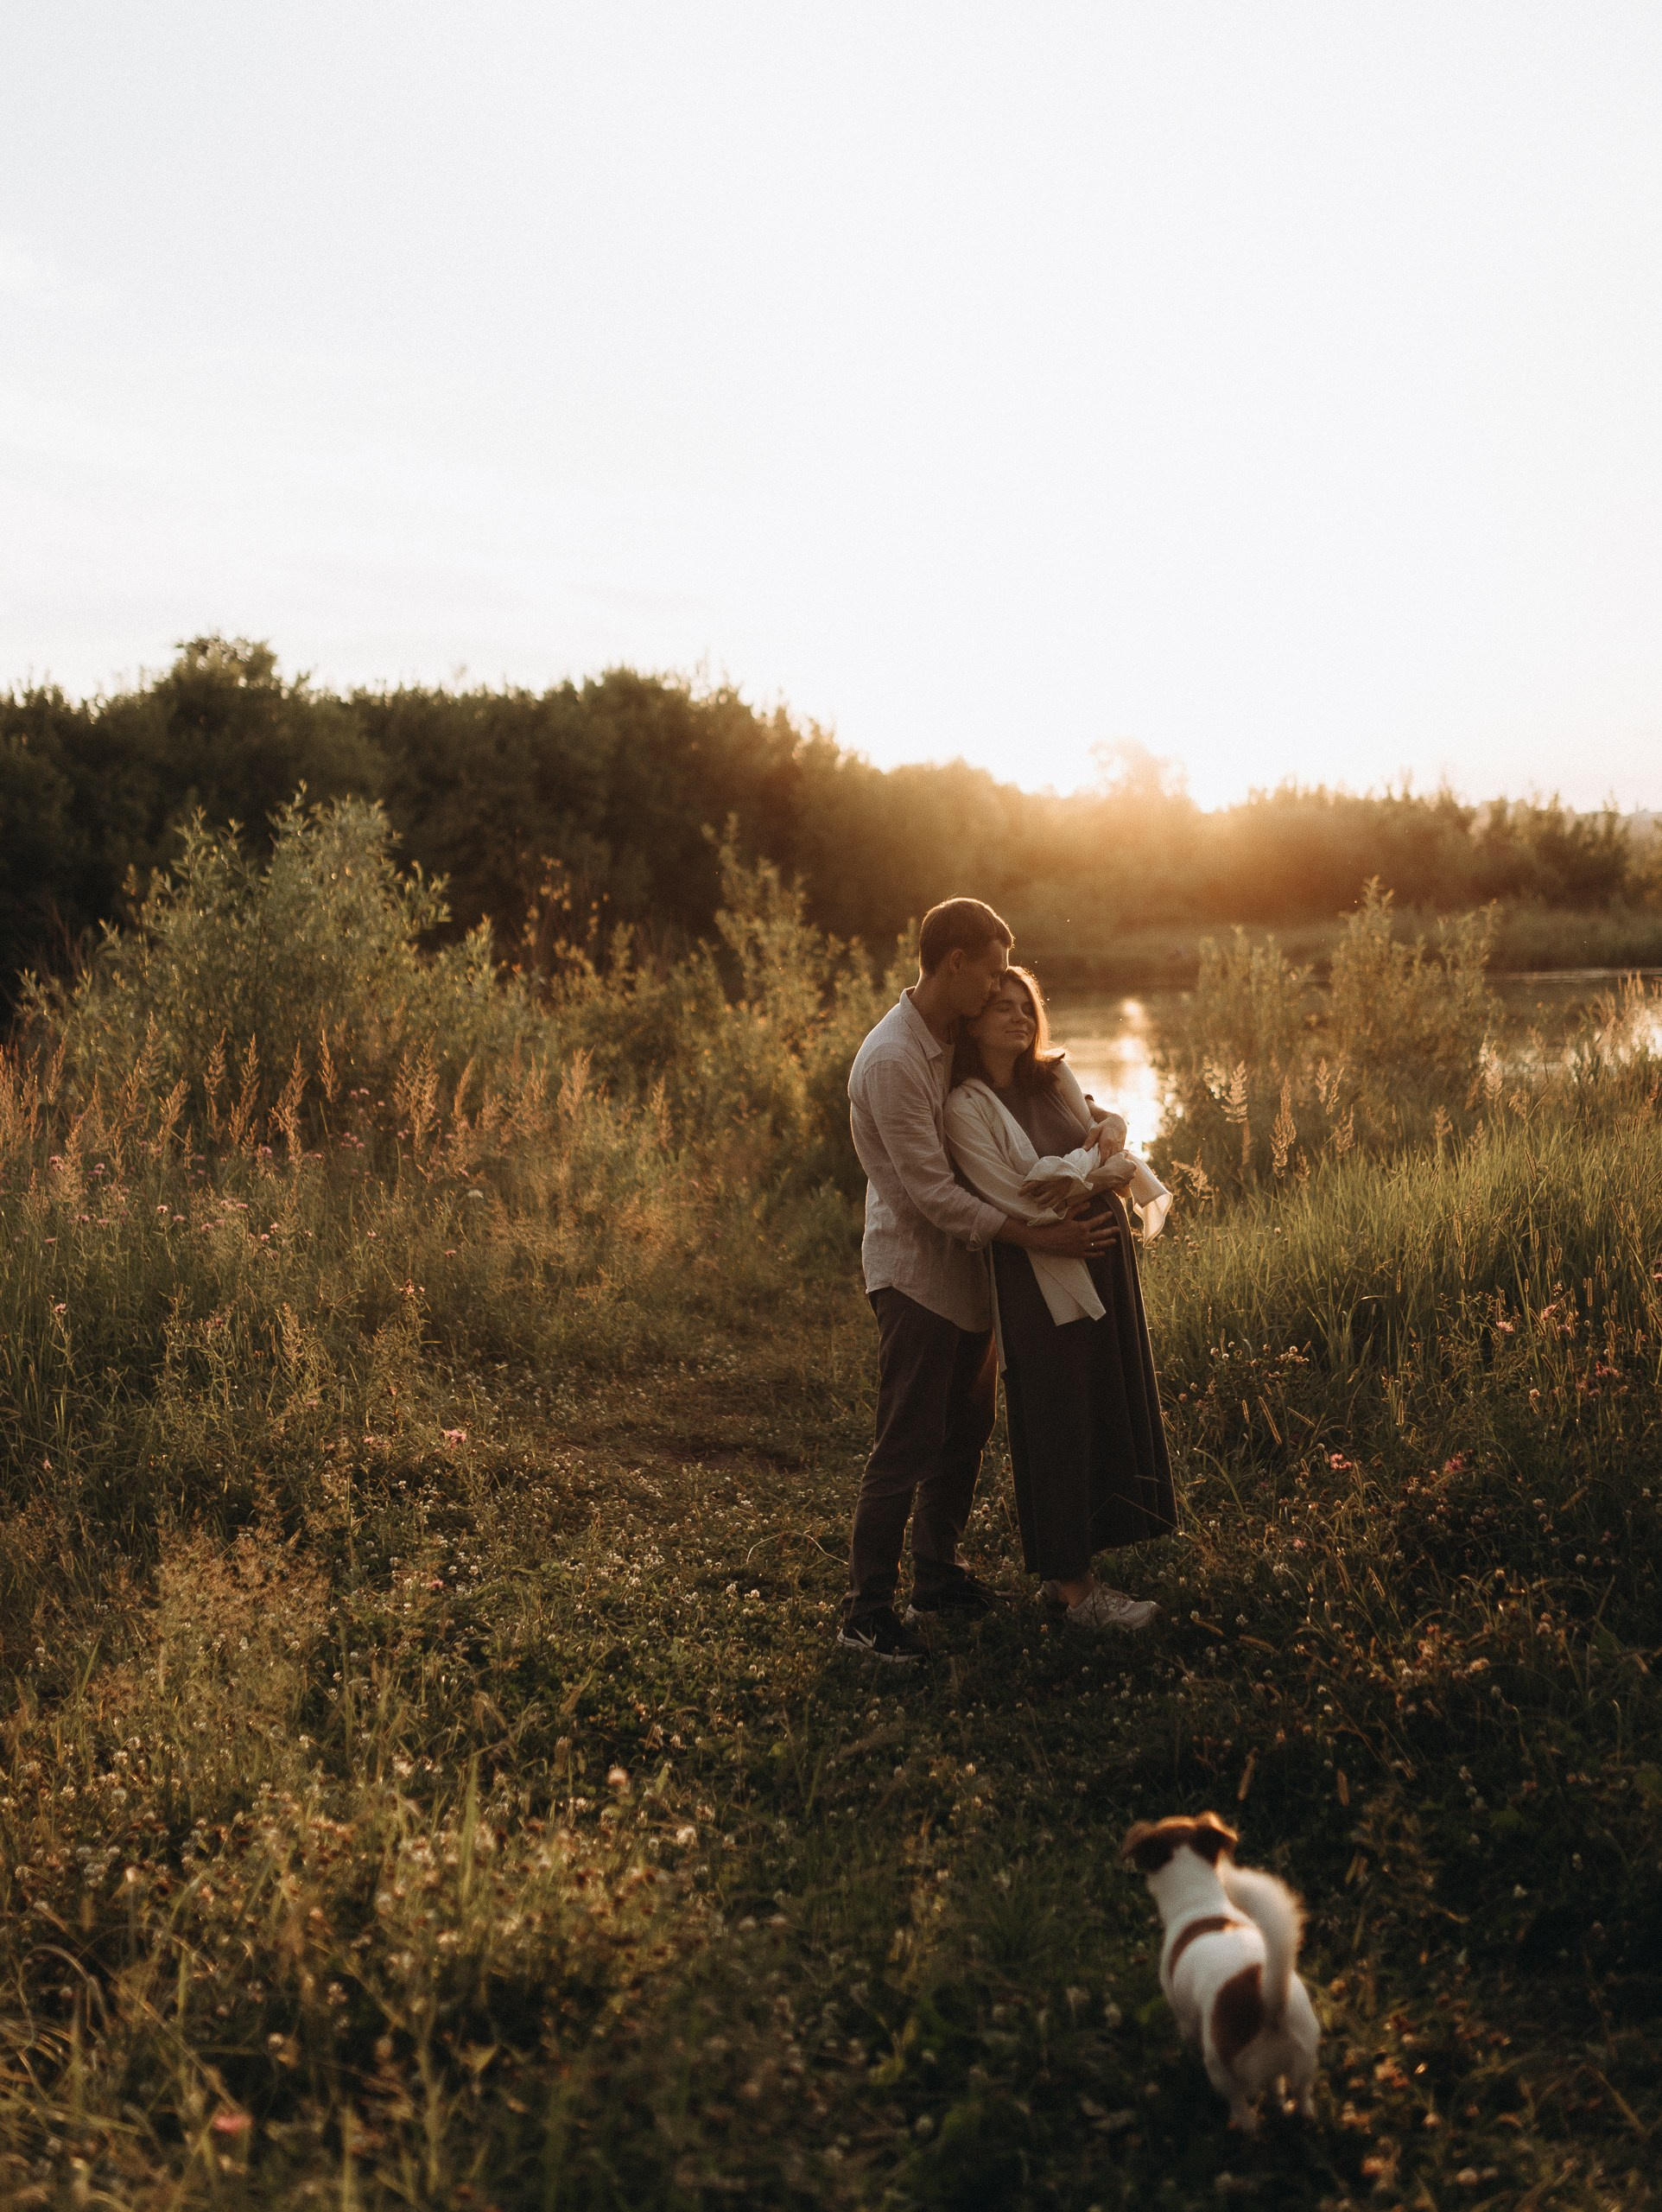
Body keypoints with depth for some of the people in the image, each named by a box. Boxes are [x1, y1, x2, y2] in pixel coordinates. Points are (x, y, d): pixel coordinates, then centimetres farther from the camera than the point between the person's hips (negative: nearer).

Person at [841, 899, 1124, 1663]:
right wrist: (1035, 1237, -25)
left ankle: (937, 1575, 32)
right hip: (915, 1272, -9)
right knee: (905, 1447, -4)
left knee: (964, 1432, 17)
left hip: (966, 1269, 9)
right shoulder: (892, 1061, -22)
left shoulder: (956, 1040, 8)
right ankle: (866, 1612, 7)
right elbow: (931, 1190, -24)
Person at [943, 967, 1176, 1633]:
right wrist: (1101, 1171, -10)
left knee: (1109, 1417, 11)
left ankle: (1074, 1569, 24)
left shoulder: (1054, 1075, 9)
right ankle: (1075, 1591, 11)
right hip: (1039, 1280, -7)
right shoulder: (966, 1107, -12)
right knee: (1057, 1427, 1)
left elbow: (1106, 1139, 10)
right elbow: (1013, 1198, -16)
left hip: (1103, 1260, 7)